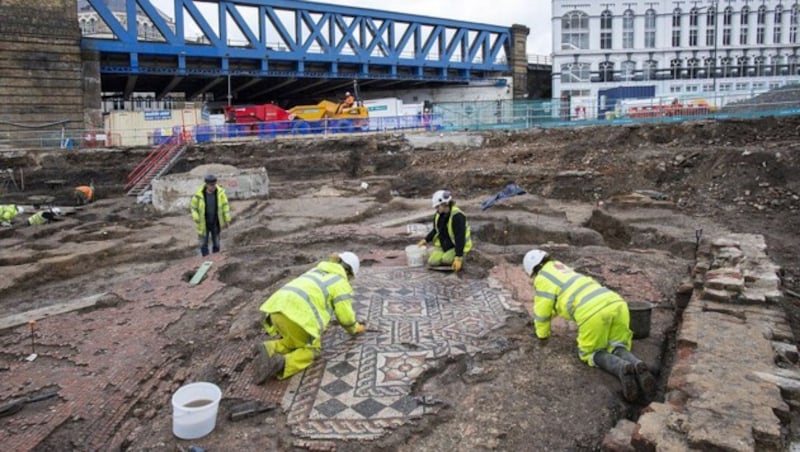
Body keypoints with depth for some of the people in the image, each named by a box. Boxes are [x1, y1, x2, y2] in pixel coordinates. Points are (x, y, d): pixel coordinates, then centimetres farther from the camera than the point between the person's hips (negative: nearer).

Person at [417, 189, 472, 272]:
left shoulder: (457, 216, -27)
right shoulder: (438, 214, -3)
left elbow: (460, 238, -29)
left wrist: (458, 258, -32)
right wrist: (426, 240, 3)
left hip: (457, 246, -6)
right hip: (442, 245, 6)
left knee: (445, 260, -25)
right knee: (432, 262, -11)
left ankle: (460, 259, 5)